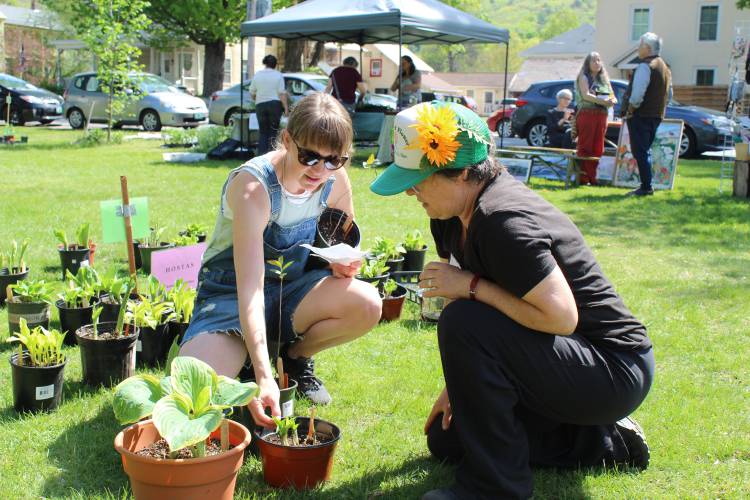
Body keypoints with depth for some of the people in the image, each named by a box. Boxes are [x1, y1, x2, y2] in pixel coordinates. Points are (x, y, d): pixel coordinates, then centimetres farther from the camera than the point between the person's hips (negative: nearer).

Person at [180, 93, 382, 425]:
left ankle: (295, 356, 4)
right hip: (230, 295, -4)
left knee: (368, 305, -26)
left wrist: (344, 264, -16)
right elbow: (250, 287, -36)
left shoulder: (335, 180, -10)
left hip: (291, 289, 5)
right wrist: (263, 377, -43)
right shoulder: (253, 186, -28)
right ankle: (265, 361, 6)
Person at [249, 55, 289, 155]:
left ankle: (261, 154, 4)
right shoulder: (278, 75, -3)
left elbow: (252, 93, 8)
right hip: (275, 104, -2)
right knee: (273, 131, 3)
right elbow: (282, 93, -10)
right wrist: (286, 107, -9)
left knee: (263, 131, 10)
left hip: (260, 105, 2)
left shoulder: (257, 74, 5)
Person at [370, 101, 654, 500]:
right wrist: (458, 385, 7)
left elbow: (561, 317, -32)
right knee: (445, 440, 15)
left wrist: (472, 286, -26)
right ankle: (600, 442, 17)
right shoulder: (455, 216, 1)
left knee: (462, 323, -30)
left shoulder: (503, 222, -28)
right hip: (566, 362, 10)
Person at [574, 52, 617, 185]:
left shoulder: (604, 79, 21)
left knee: (598, 149, 4)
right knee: (585, 147, -8)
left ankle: (592, 177, 8)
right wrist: (603, 101, -22)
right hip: (587, 113, -6)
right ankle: (583, 177, -8)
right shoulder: (584, 77, 3)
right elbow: (586, 95, -12)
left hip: (601, 116, 6)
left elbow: (613, 97, 17)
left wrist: (612, 101, -8)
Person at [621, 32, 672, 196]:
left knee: (639, 151, -7)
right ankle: (647, 186, 20)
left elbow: (637, 93, -23)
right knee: (645, 151, 17)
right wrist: (659, 108, 19)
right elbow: (669, 95, 21)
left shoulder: (645, 66, -14)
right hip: (656, 115, 10)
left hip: (640, 115, -10)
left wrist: (631, 109, -12)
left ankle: (646, 187, -9)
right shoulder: (665, 68, 17)